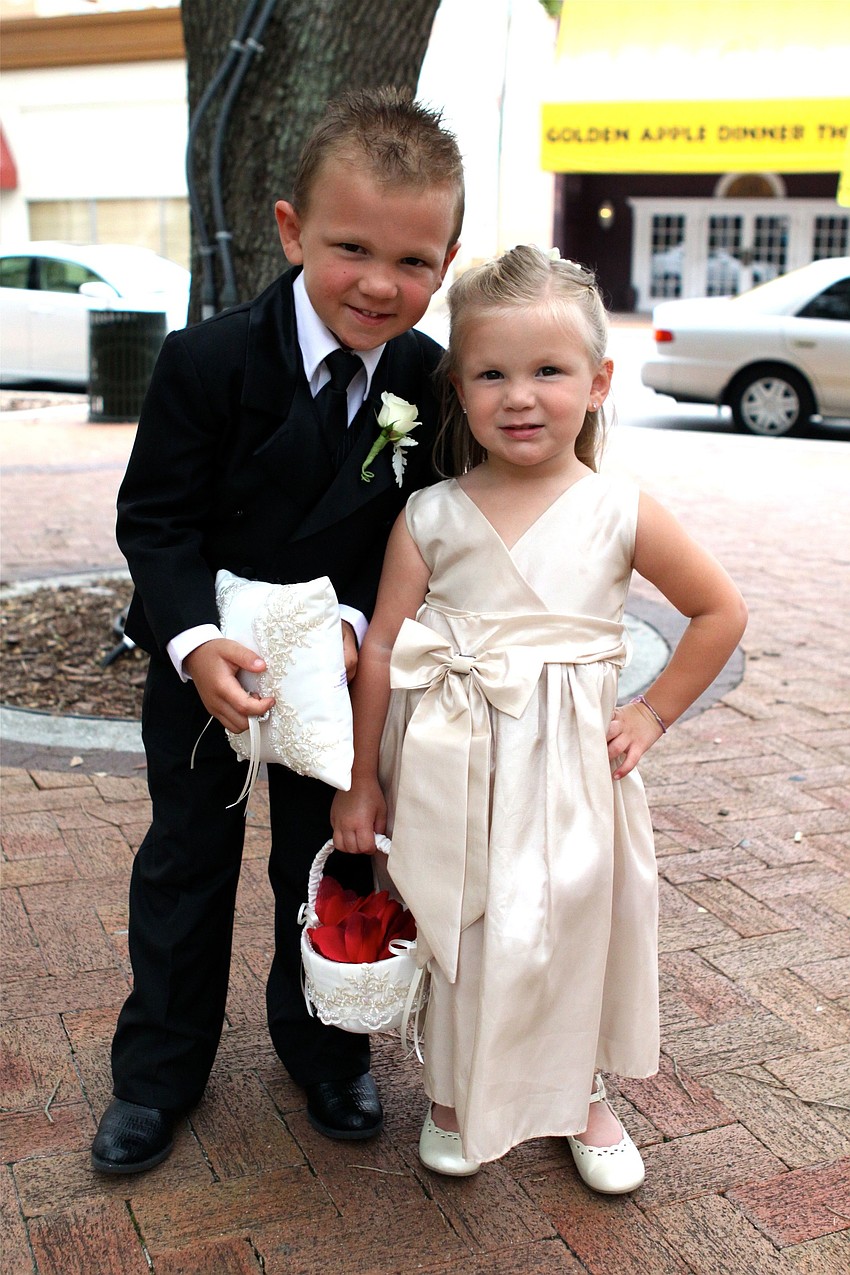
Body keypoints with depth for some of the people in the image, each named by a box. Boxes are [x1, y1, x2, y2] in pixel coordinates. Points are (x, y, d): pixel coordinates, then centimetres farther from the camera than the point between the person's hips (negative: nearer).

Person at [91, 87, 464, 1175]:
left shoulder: (429, 381, -11)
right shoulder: (208, 362, -20)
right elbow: (155, 516, -17)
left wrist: (353, 619, -23)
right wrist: (196, 642, -33)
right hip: (205, 662, -2)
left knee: (328, 862, 17)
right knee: (186, 862, 13)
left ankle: (321, 1047, 39)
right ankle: (159, 1068, 32)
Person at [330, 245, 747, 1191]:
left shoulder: (621, 515, -6)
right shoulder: (431, 519, -5)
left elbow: (720, 612, 6)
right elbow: (381, 648, -1)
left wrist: (653, 713, 2)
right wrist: (362, 778, 3)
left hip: (571, 769, 0)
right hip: (452, 772, 0)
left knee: (578, 929, 13)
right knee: (456, 934, 13)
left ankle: (583, 1097, 40)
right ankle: (455, 1095, 40)